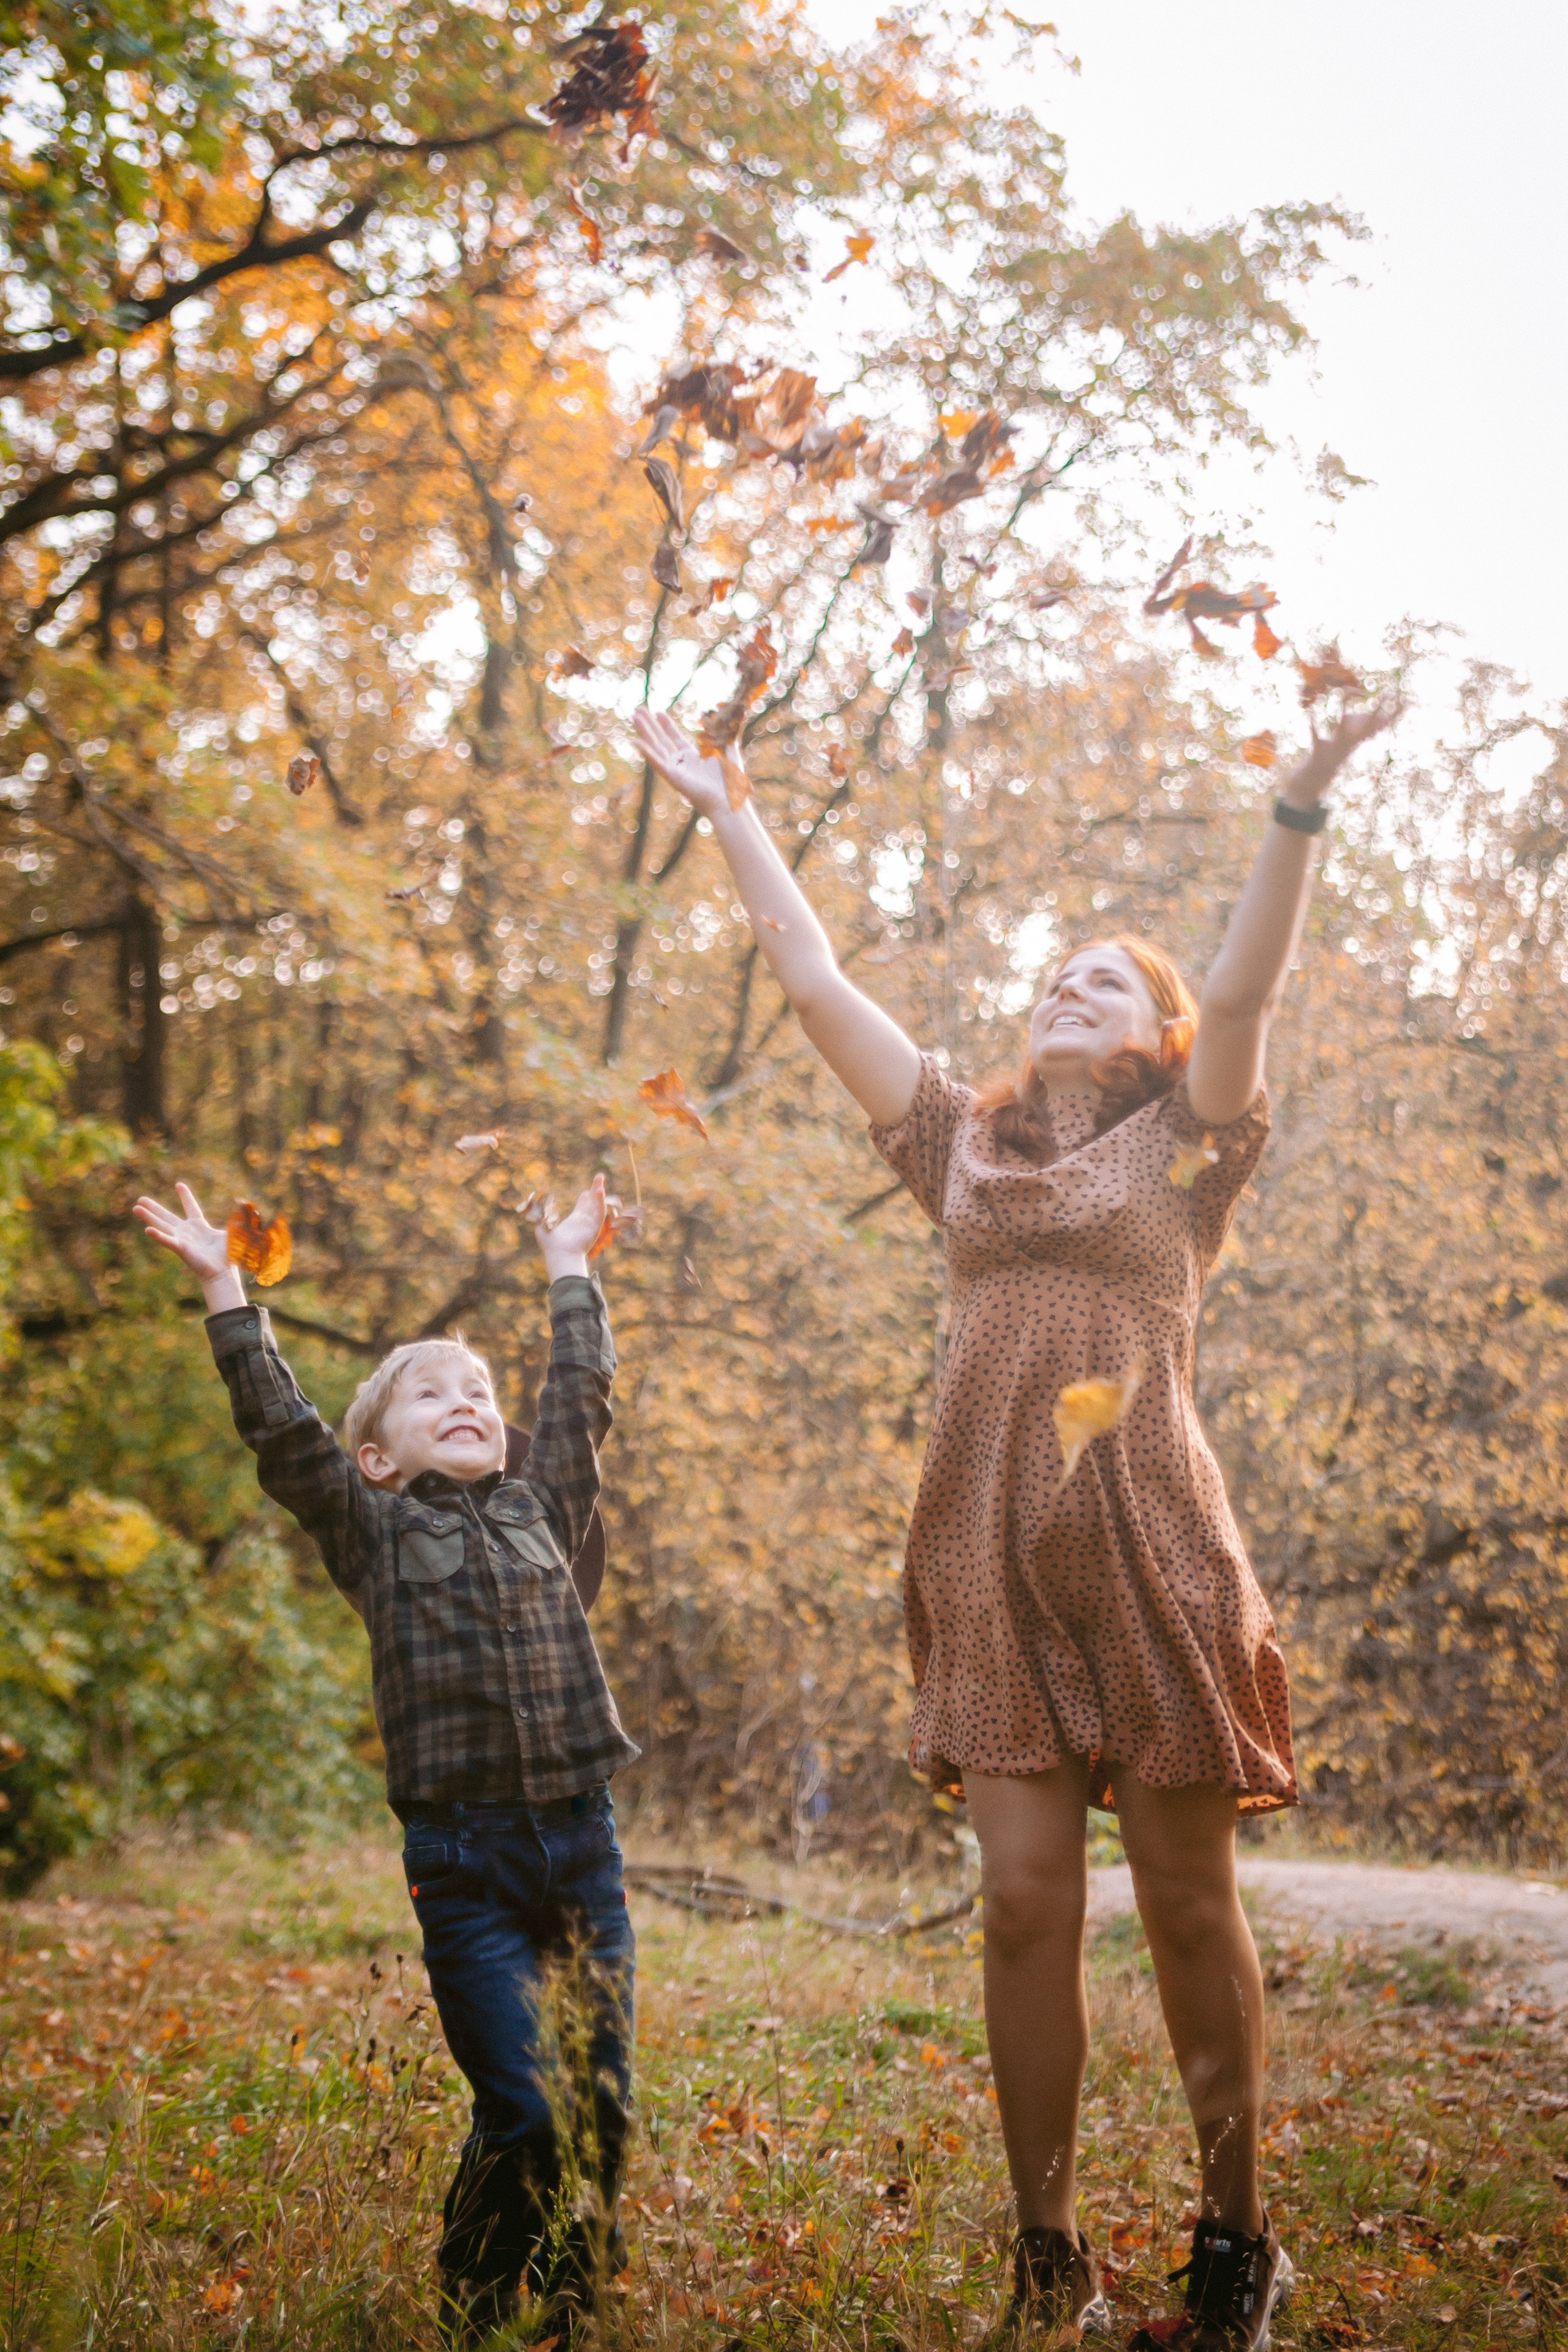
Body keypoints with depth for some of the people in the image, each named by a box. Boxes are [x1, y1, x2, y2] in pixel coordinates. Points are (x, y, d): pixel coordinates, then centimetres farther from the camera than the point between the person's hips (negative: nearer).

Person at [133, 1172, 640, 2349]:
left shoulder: (542, 1511, 15)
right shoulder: (372, 1532, 7)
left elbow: (582, 1393, 23)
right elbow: (280, 1425, 1)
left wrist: (570, 1268, 31)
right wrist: (226, 1290, 0)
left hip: (581, 1842, 4)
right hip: (463, 1858, -3)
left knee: (602, 2107, 4)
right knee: (522, 2115, -8)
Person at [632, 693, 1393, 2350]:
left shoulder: (1184, 1146, 9)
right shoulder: (967, 1141, 18)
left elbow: (1246, 990, -9)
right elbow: (812, 978, 18)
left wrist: (1300, 808, -22)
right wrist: (726, 811, 18)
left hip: (1148, 1542, -3)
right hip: (992, 1554, 3)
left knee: (1187, 1902, 2)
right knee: (1025, 1901, 0)